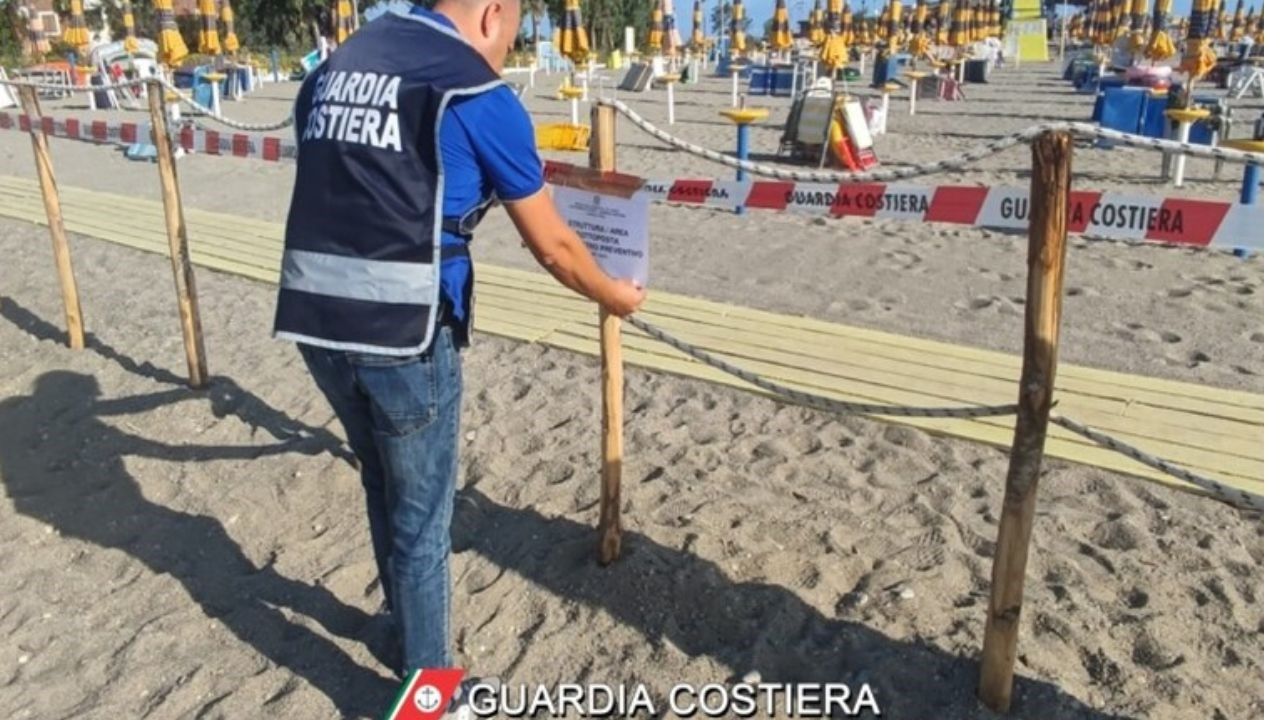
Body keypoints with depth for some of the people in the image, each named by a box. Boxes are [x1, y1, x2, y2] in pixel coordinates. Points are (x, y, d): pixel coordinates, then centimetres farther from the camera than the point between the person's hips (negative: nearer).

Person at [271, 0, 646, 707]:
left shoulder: (333, 66, 15)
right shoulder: (476, 92, -4)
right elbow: (553, 247, 1)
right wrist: (616, 297, 18)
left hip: (313, 320, 7)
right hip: (403, 334, -7)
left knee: (384, 488, 26)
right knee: (420, 516, 11)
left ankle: (406, 625, 48)